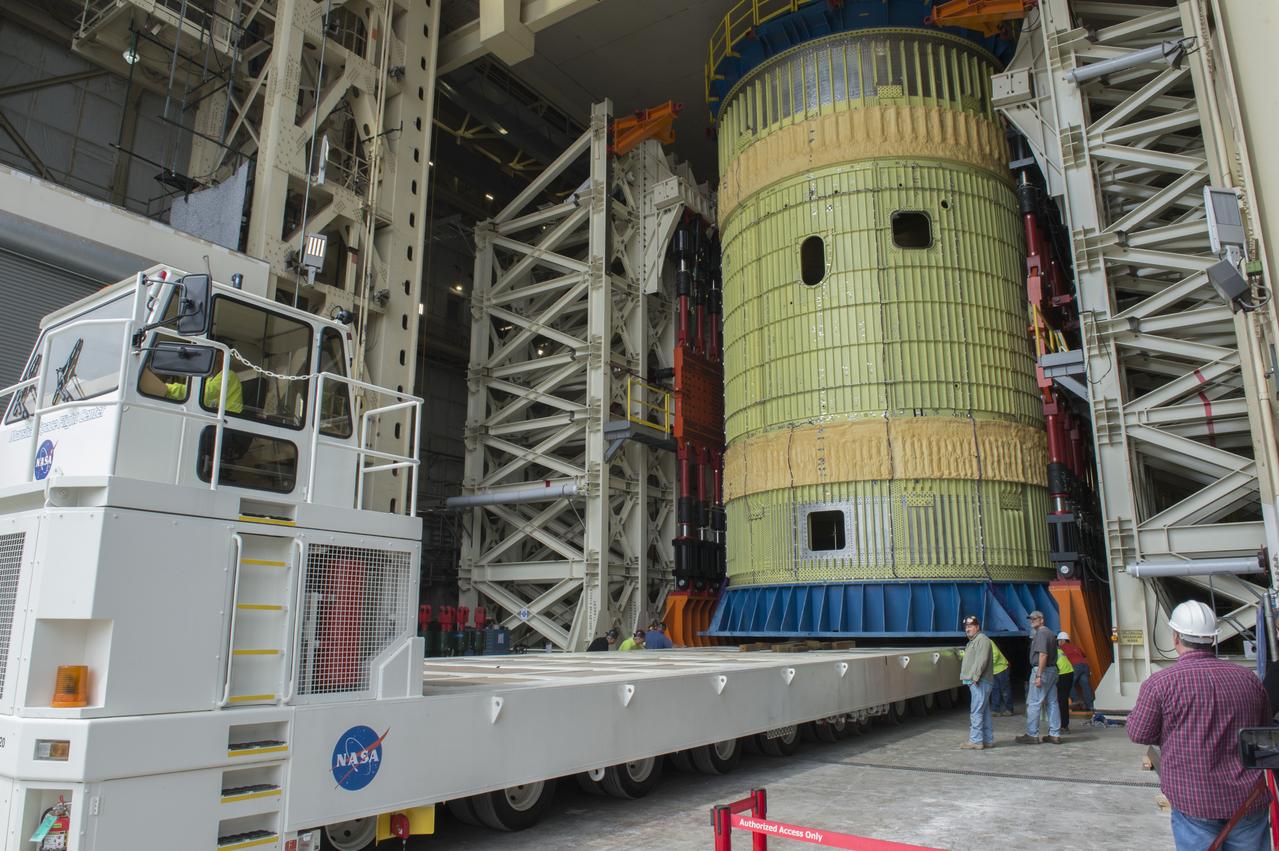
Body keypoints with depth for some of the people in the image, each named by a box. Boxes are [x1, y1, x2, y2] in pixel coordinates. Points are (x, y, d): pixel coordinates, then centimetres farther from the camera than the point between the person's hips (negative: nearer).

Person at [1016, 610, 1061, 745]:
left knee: (1033, 703, -5)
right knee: (1052, 702, 10)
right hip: (1053, 670, 10)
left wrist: (1038, 675, -23)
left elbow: (1043, 655, -22)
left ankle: (1032, 735, -3)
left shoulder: (1041, 633, -13)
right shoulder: (1049, 633, 18)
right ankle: (1055, 734, 12)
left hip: (1042, 670, -10)